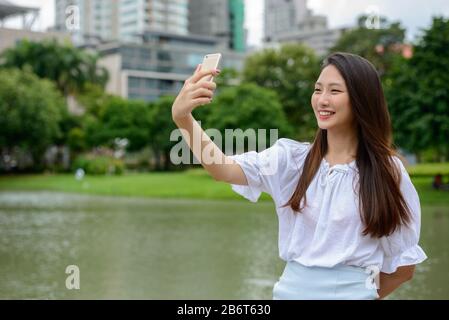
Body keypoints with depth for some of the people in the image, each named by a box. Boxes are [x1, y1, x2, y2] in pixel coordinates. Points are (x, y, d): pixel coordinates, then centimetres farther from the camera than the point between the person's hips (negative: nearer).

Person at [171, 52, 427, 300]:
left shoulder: (387, 171, -4)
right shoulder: (293, 158, -2)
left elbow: (404, 265, 3)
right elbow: (224, 169, -19)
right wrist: (184, 118, -32)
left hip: (352, 291, -1)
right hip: (292, 289, 2)